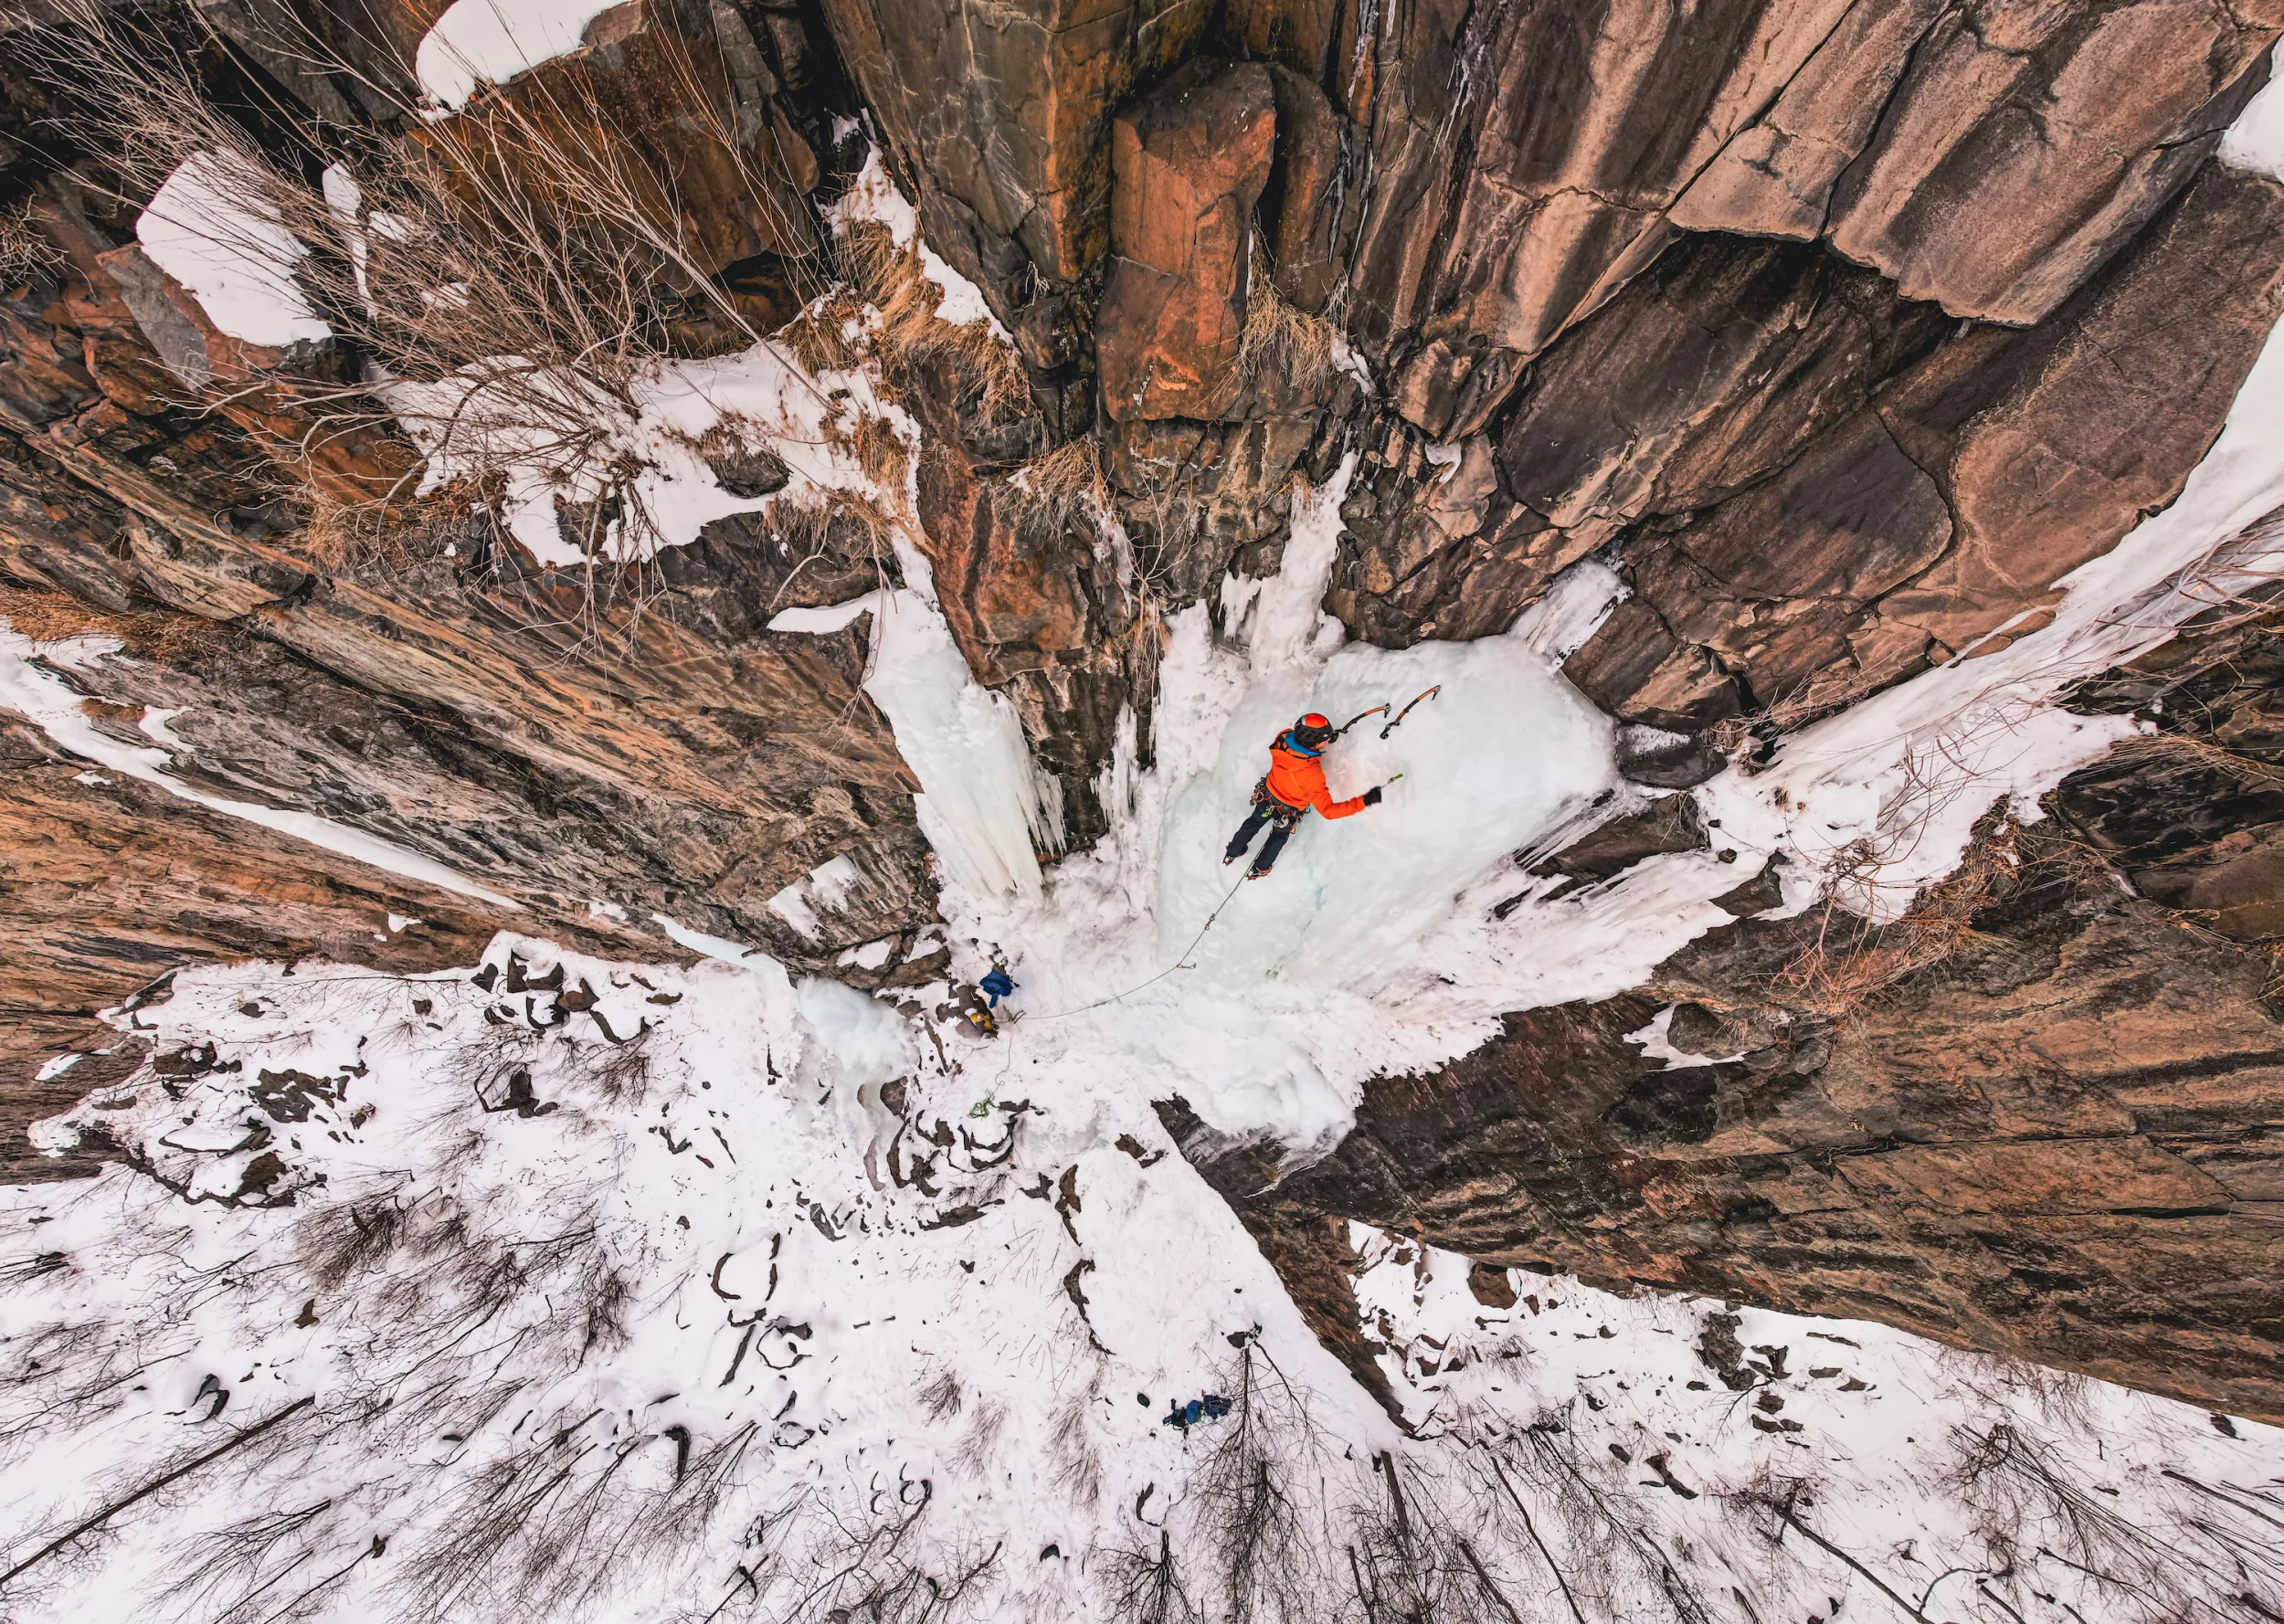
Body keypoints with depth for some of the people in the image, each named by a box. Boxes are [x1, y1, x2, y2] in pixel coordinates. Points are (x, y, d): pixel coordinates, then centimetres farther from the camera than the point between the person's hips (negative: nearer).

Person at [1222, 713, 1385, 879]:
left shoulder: (1284, 737, -30)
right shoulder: (1312, 774, -45)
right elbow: (1328, 810, -38)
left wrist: (1327, 736, -11)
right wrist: (1364, 801, -42)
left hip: (1267, 796, 4)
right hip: (1287, 811, -4)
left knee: (1253, 823, 32)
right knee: (1280, 836, 30)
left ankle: (1231, 854, 57)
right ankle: (1258, 869, 53)